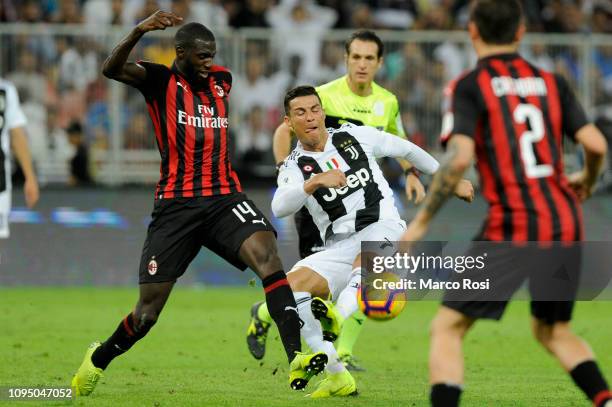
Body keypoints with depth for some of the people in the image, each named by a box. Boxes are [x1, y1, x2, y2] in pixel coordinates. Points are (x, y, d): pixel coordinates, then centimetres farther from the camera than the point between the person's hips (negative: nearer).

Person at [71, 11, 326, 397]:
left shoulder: (221, 80, 13)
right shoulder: (161, 81, -1)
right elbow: (112, 69, -23)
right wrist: (140, 30, -35)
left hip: (224, 197, 3)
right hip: (176, 204, -3)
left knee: (267, 253, -27)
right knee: (148, 312, 0)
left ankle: (297, 359, -36)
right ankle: (98, 360, 30)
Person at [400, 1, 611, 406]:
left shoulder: (469, 87, -2)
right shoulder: (551, 82, 10)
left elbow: (459, 158, -15)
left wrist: (421, 222, -7)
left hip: (514, 225, -5)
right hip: (566, 221, 5)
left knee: (447, 327, 5)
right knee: (553, 330, 23)